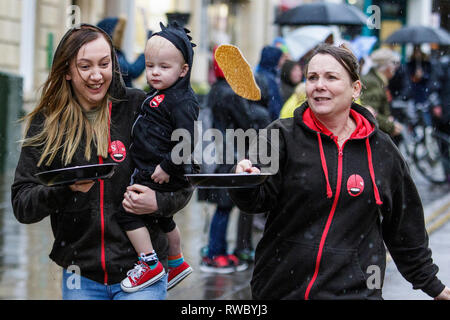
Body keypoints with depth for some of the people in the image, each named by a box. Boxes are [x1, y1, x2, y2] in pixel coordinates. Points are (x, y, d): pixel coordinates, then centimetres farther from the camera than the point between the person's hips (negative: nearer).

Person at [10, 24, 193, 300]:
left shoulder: (139, 108, -3)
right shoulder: (47, 123, 1)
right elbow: (22, 206, -4)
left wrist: (159, 202, -16)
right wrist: (65, 187, -22)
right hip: (81, 277, 2)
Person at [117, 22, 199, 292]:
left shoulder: (182, 102, -21)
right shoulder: (158, 94, 11)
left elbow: (187, 141, -27)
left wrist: (166, 167, -25)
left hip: (163, 175, -11)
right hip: (151, 171, 11)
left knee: (128, 209, -12)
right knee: (161, 215, 25)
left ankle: (150, 265, -6)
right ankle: (177, 263, 43)